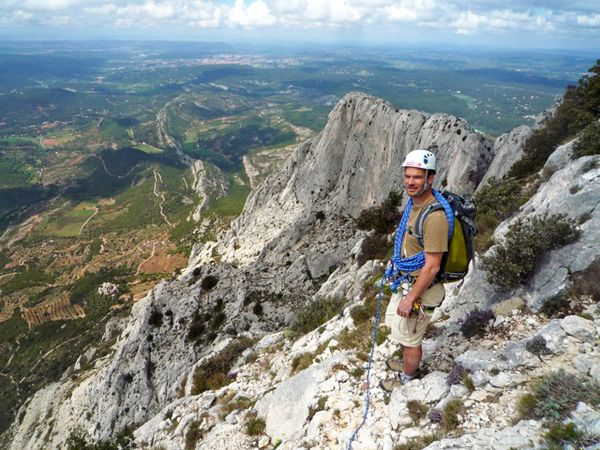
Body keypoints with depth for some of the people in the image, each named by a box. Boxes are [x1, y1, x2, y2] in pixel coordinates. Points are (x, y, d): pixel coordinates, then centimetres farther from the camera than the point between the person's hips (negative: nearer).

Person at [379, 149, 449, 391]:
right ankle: (408, 362, 53)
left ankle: (407, 378, 39)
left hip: (421, 288, -9)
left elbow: (432, 266, -27)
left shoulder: (434, 217, -31)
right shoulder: (414, 202, -1)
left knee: (408, 337, 12)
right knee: (395, 323, 28)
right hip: (406, 280, 9)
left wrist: (410, 298, -21)